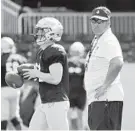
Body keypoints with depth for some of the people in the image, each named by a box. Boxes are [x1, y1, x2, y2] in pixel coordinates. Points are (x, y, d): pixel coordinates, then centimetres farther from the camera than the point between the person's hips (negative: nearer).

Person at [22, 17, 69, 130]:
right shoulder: (42, 52, 16)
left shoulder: (55, 52, -15)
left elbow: (55, 79, -22)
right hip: (46, 103, 10)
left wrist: (36, 74, -12)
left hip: (57, 102, -10)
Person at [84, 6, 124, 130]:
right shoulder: (97, 41, 20)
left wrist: (104, 87, -24)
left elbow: (117, 63, -28)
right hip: (95, 98, 11)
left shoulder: (109, 40, -11)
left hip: (106, 97, -11)